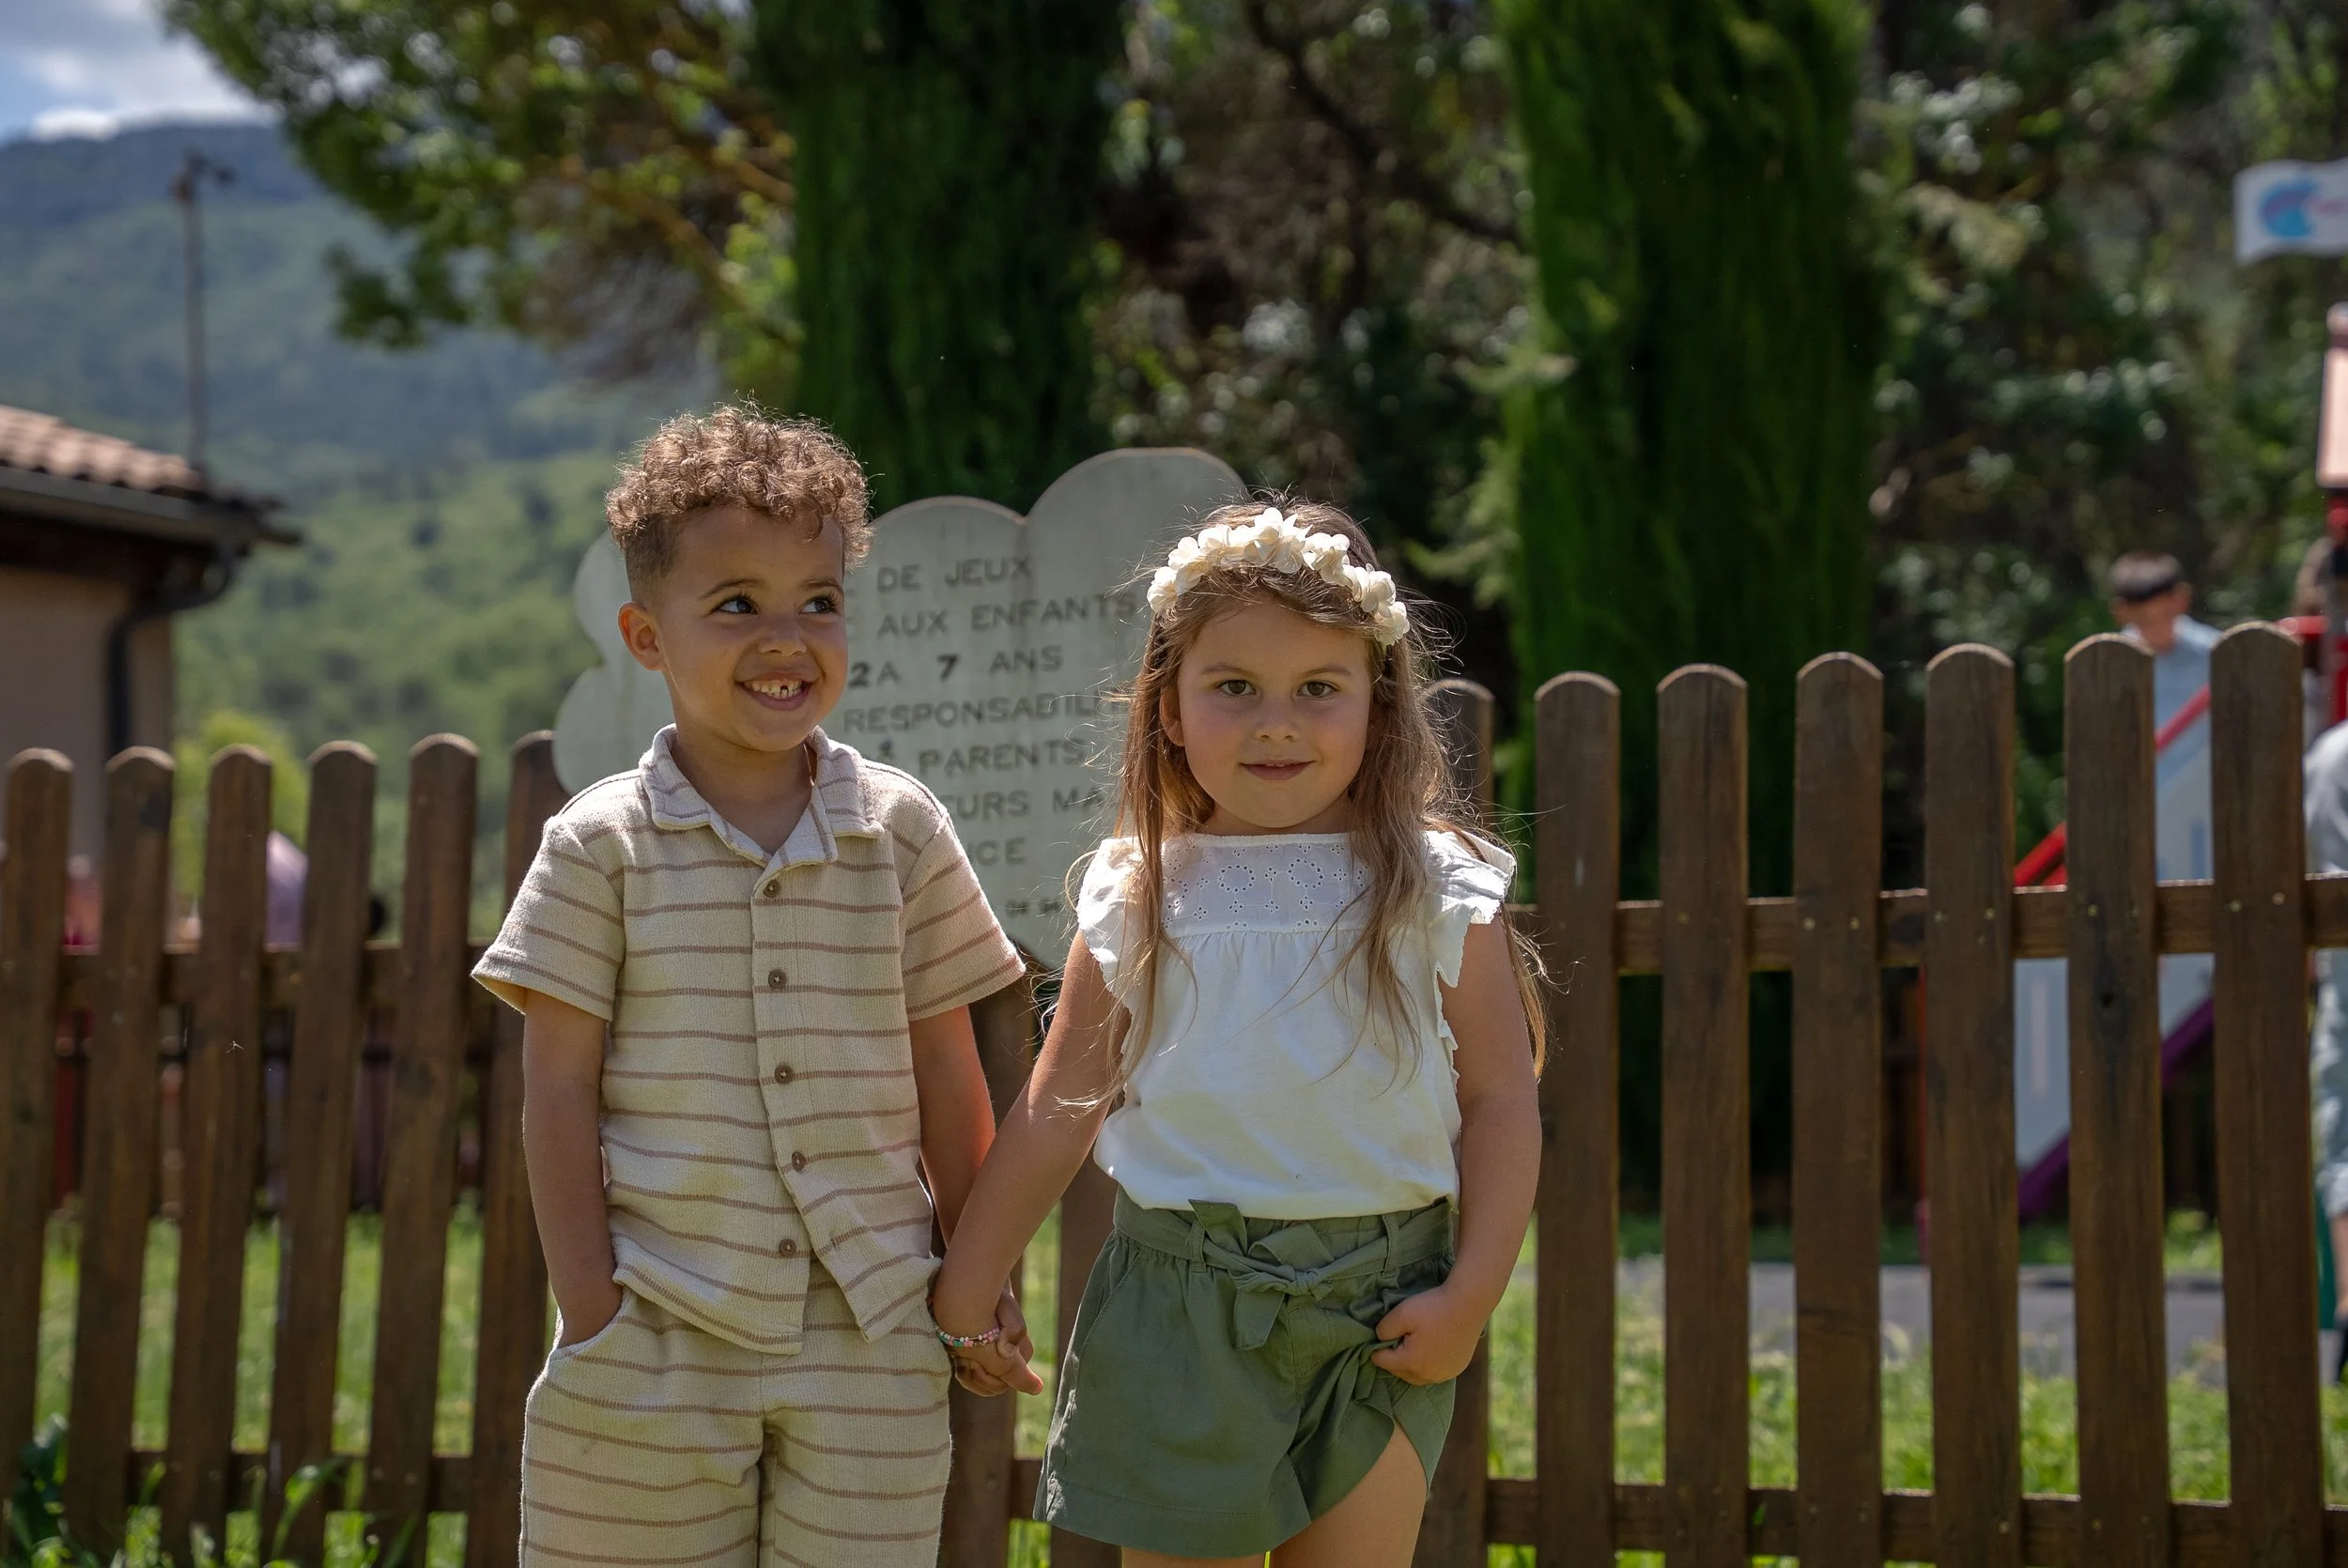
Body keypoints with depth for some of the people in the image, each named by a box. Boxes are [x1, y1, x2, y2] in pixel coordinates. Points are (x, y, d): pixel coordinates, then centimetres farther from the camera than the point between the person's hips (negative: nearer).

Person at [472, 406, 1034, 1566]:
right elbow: (559, 1090, -2)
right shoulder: (601, 845, -2)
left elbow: (945, 1069, 9)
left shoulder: (903, 832, 3)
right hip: (660, 1333, -1)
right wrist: (590, 1312, -6)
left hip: (872, 1339, 2)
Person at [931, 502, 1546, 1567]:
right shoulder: (1136, 903, 3)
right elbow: (1055, 1112, 8)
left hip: (1379, 1316, 0)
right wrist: (964, 1294, 10)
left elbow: (1500, 1098, 1)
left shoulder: (1436, 892, 0)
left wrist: (1471, 1296, -8)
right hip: (1182, 1306, 1)